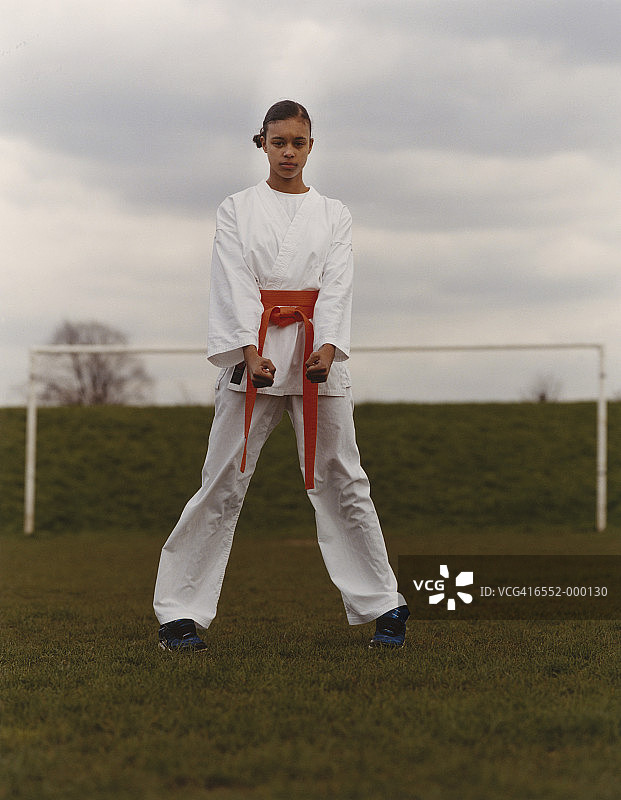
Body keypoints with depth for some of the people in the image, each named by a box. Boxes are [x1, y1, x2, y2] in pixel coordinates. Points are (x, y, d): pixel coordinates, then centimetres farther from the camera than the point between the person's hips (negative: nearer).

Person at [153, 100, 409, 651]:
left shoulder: (334, 216, 13)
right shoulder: (236, 211, 10)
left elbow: (337, 285, -1)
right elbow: (234, 282, -3)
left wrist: (326, 349, -19)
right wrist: (251, 351, -19)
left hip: (319, 355, 1)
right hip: (251, 353, -1)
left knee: (341, 481, 1)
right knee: (222, 484, -4)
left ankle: (384, 606, 11)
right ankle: (180, 612, 2)